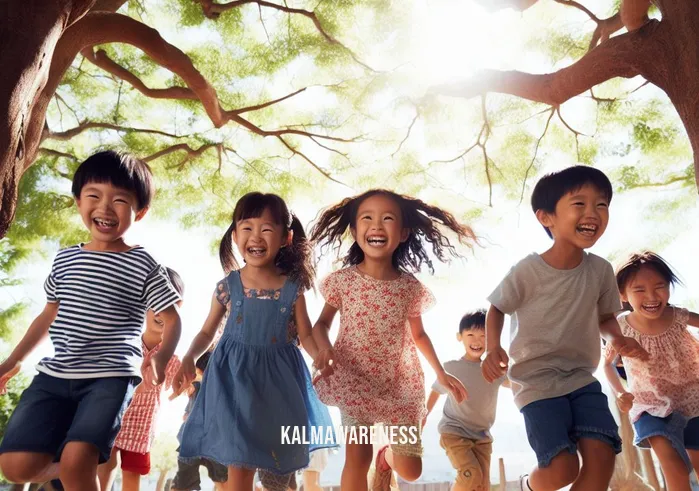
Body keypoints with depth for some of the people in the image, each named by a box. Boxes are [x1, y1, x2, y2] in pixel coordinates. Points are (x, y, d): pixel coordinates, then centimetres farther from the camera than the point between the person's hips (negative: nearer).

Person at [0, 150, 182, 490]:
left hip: (111, 377, -5)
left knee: (76, 461, -21)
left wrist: (160, 360, -20)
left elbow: (172, 320, -2)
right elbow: (50, 314, 21)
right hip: (55, 375, 5)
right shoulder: (65, 258, 10)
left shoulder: (143, 266, -5)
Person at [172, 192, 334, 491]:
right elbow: (207, 333, 7)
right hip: (235, 376, -1)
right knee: (239, 462, 1)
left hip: (279, 378, 1)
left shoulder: (292, 287, -4)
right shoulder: (227, 286, -3)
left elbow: (306, 335, 0)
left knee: (280, 460, 12)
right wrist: (188, 359, -10)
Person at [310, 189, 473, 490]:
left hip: (400, 384, 2)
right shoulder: (343, 280, -12)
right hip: (355, 381, -1)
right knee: (357, 458, -3)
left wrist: (441, 373, 5)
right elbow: (322, 323, -1)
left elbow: (418, 334, 7)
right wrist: (325, 349, -21)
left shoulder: (411, 287, -8)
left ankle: (387, 456, 41)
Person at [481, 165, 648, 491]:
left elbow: (605, 316, 12)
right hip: (536, 381, -4)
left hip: (582, 377, 5)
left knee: (602, 455, -11)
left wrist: (617, 339, -10)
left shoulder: (601, 270, -3)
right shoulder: (527, 271, -15)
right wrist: (493, 348, -19)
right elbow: (497, 309, -2)